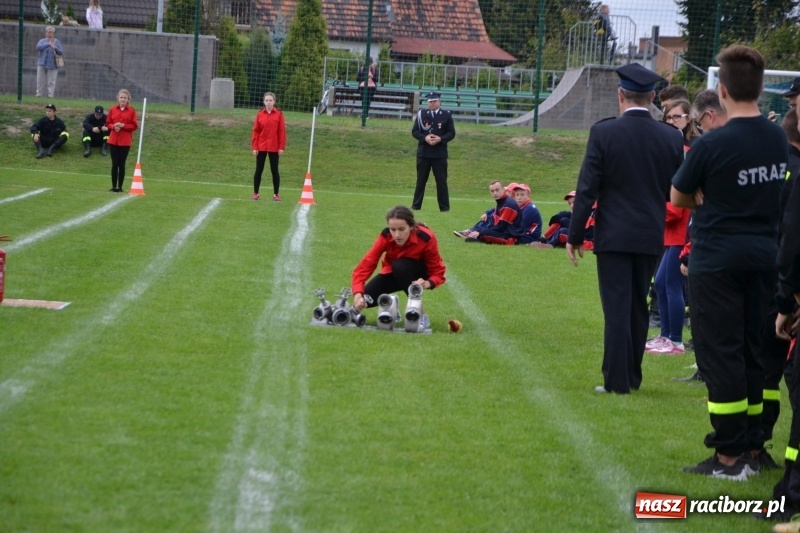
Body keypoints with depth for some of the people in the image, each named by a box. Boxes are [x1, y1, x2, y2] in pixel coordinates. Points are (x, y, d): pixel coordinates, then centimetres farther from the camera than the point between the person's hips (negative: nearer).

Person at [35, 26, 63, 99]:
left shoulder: (57, 42, 8)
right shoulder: (42, 41, 11)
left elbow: (61, 52, 2)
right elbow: (38, 47, -9)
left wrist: (55, 48, -17)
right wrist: (48, 44, -15)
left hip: (52, 65, -1)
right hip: (42, 64, 1)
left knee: (51, 81, -6)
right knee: (40, 80, 0)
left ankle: (50, 95, -5)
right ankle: (39, 93, 5)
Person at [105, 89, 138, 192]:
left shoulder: (131, 111, -1)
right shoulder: (113, 110, 5)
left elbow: (134, 126, -2)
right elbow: (108, 123, 10)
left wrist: (123, 126, -15)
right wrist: (113, 126, -12)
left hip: (125, 141, -2)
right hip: (113, 140, 2)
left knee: (122, 164, 1)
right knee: (114, 164, 1)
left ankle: (120, 187, 7)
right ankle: (114, 186, 6)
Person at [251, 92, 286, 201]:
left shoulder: (278, 114, -2)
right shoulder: (260, 114, 2)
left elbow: (282, 131, -3)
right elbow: (256, 131, 2)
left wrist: (282, 147, -7)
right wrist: (254, 147, -3)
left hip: (274, 147, -1)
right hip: (261, 147, 1)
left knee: (274, 170, 5)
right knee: (259, 170, 5)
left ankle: (276, 194, 12)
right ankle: (255, 193, 13)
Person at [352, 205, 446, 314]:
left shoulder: (426, 239, -32)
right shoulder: (386, 236, -28)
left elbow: (438, 271, -22)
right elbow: (366, 265, -32)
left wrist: (427, 283, -45)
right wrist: (358, 294, -47)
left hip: (418, 273, -2)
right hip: (392, 273, 2)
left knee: (400, 265, -35)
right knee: (366, 299, -20)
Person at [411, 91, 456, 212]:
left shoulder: (446, 115, 2)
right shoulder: (421, 114, 4)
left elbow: (451, 133, 1)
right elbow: (414, 131, 3)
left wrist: (440, 139, -16)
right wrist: (425, 138, -15)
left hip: (440, 153, -1)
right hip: (423, 152, 1)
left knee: (442, 181, 1)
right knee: (421, 180, 6)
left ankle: (444, 207, 6)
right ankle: (416, 206, 12)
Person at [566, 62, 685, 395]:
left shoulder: (603, 133, -11)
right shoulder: (671, 137, -2)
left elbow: (587, 189, -10)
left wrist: (574, 236, -3)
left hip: (614, 234, -3)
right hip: (652, 236, 3)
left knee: (617, 307, 0)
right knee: (638, 307, 15)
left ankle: (617, 380, 0)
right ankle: (632, 376, 22)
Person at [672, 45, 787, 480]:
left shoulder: (712, 145, -16)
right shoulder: (779, 140, 1)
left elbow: (679, 198, -4)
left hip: (717, 260, -6)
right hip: (765, 256, 6)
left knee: (720, 354, 1)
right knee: (753, 353, 13)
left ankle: (729, 456, 2)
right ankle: (752, 448, 18)